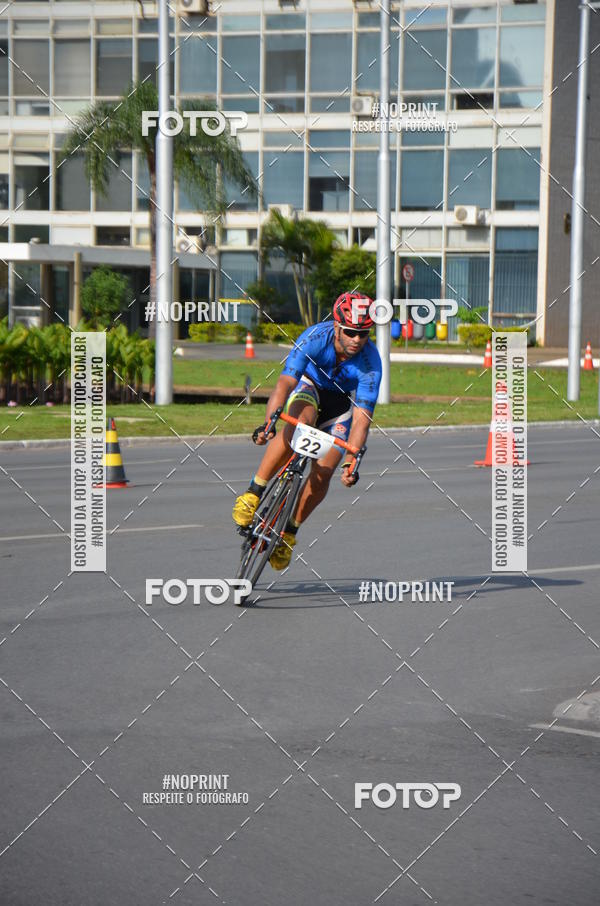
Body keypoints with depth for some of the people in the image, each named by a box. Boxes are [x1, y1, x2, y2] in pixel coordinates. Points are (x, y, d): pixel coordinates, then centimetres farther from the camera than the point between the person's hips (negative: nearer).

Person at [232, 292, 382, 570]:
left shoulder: (370, 363, -30)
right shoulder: (316, 338, -32)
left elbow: (361, 419, -32)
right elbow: (286, 381, -41)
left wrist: (350, 463, -43)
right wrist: (268, 422, -57)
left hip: (341, 404, 1)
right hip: (310, 385, -1)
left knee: (323, 472, -16)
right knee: (299, 422, -36)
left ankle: (288, 532, 5)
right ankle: (254, 492, -29)